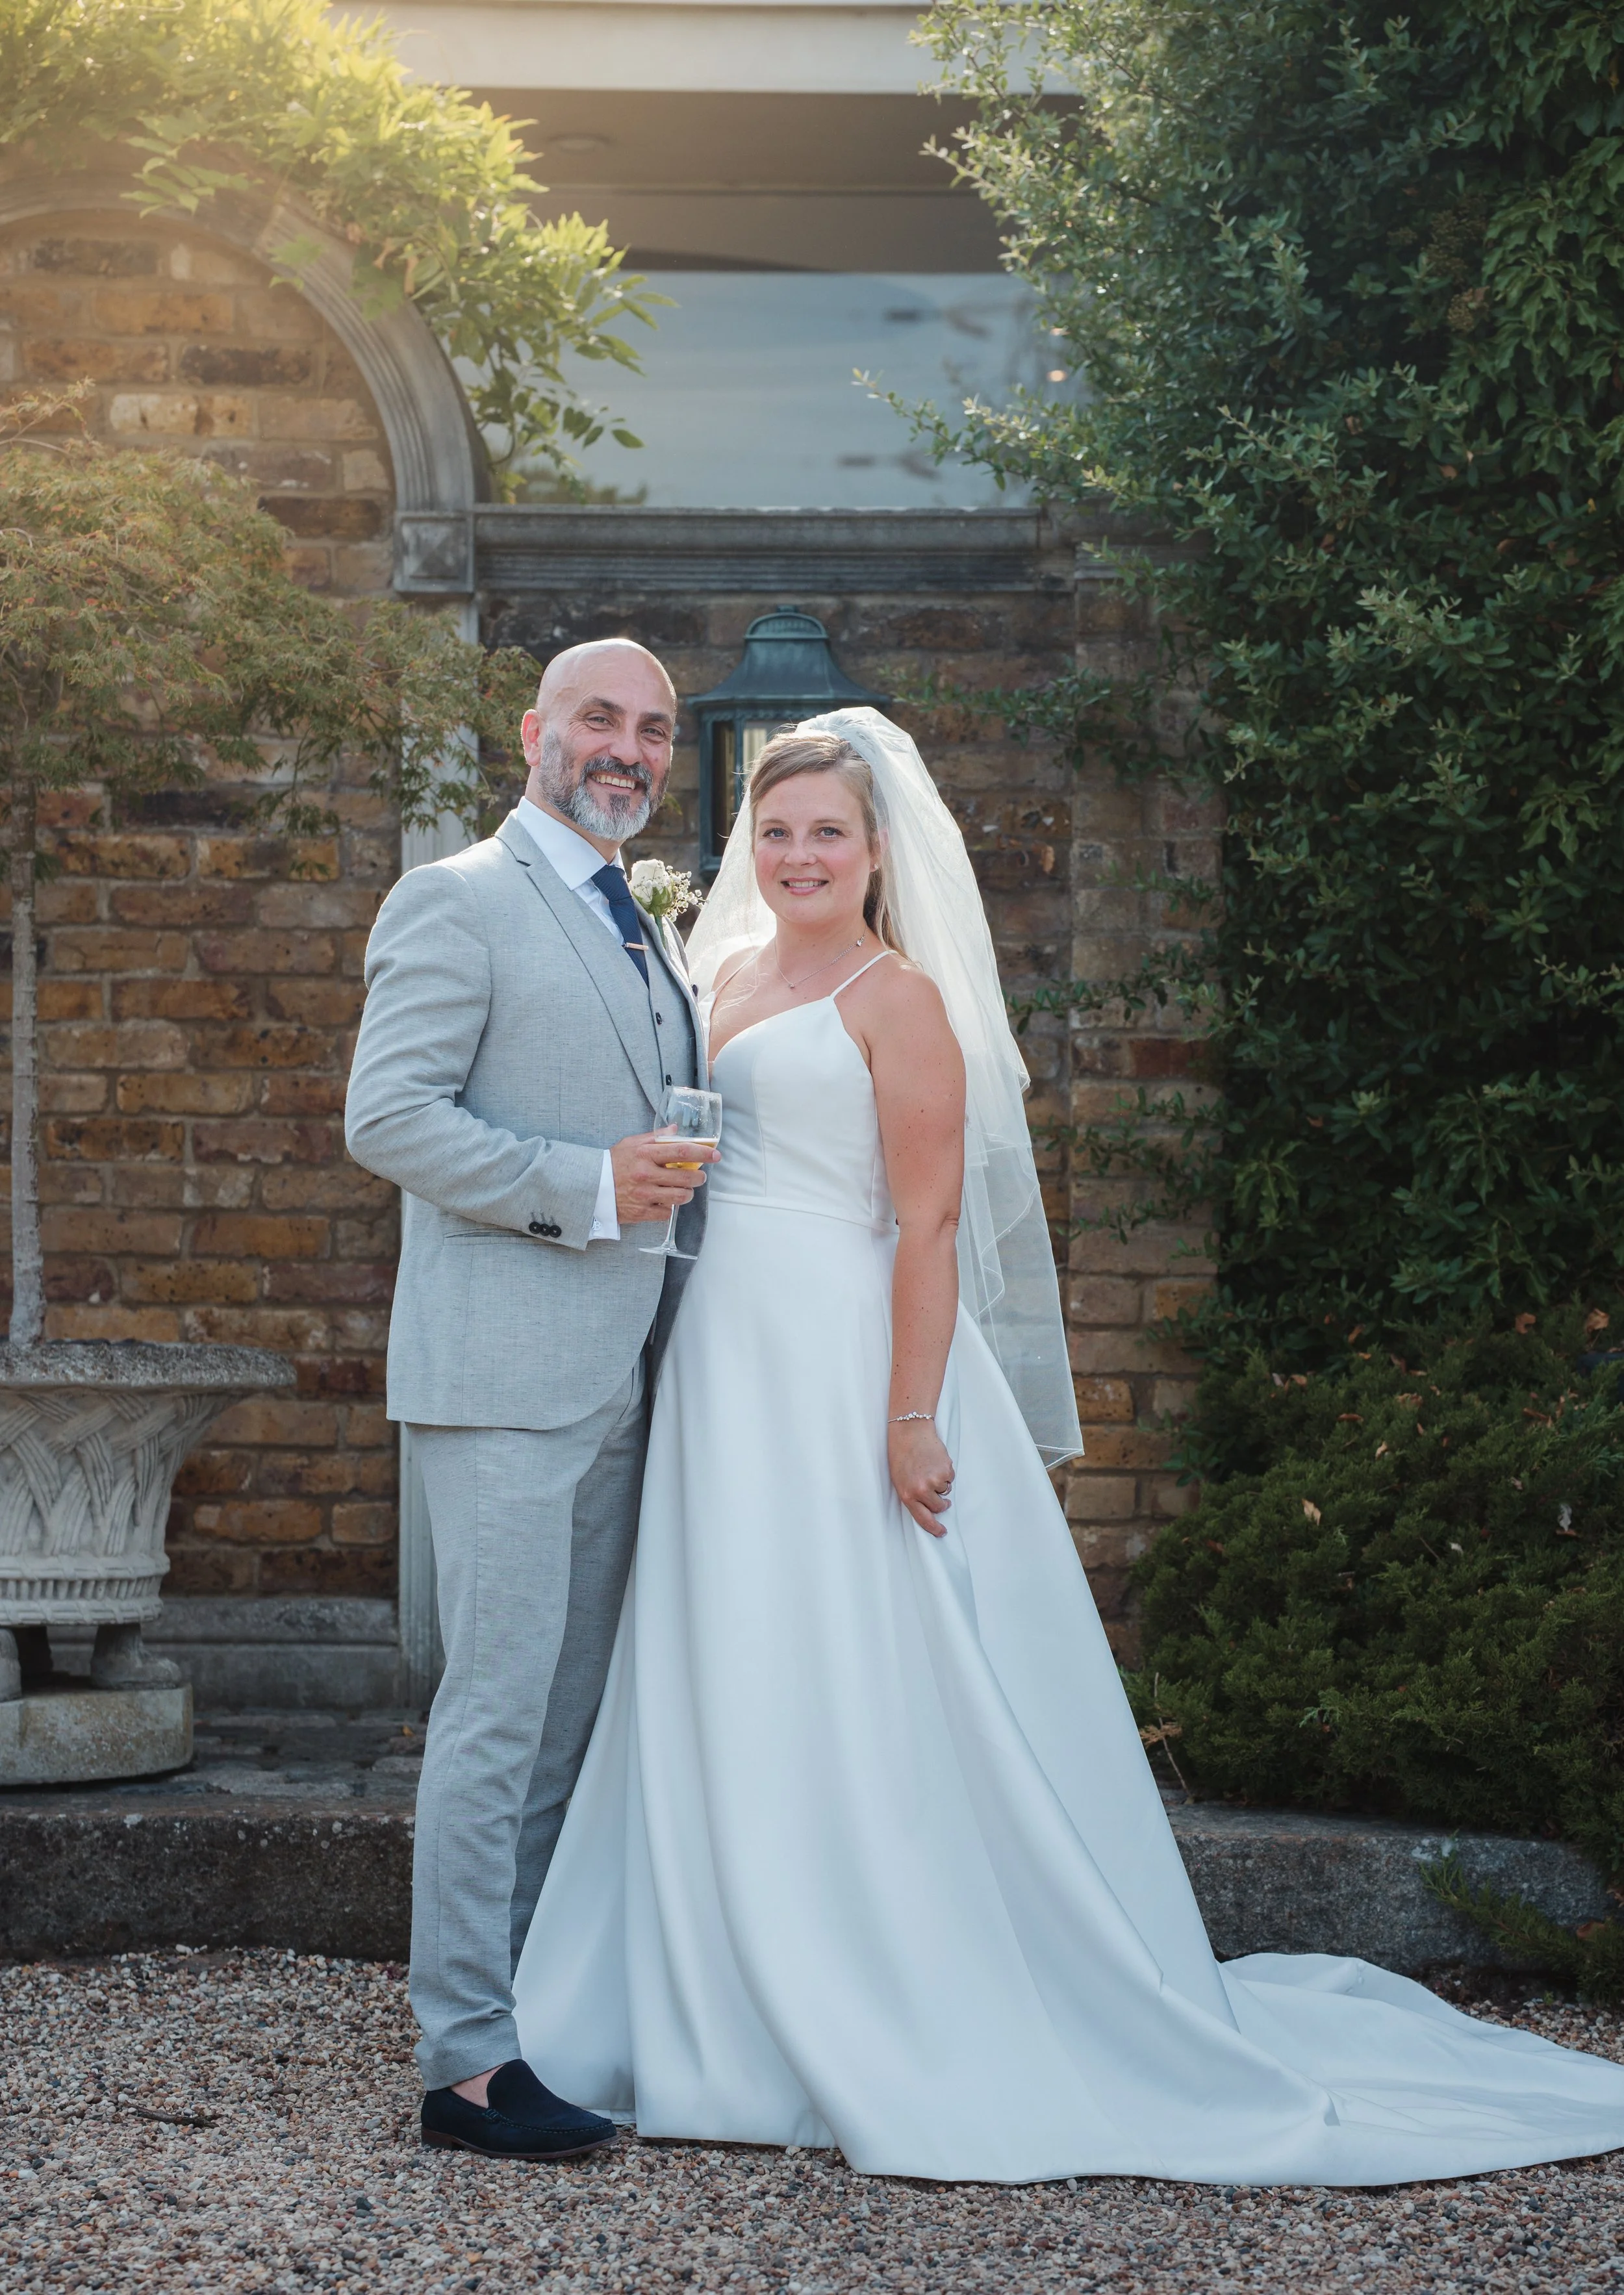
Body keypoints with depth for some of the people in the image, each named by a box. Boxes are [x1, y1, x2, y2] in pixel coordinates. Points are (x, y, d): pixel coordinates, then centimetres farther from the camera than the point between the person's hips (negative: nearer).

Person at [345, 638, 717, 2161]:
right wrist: (590, 1186, -19)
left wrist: (682, 1176, 10)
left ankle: (539, 2014, 18)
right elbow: (386, 1119, -14)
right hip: (506, 1372, -8)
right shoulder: (456, 904, -4)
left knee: (570, 1717, 11)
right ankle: (465, 2060, -3)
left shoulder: (647, 936, 22)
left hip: (618, 1383, 8)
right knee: (500, 1711, -8)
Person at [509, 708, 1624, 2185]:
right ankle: (746, 2023, 20)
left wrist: (912, 1419, -20)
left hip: (847, 1369, -7)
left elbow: (927, 1223, -13)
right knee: (734, 1704, 10)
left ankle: (915, 2039, 6)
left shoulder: (898, 996, -6)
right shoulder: (731, 976, 15)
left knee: (863, 1699, -4)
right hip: (727, 1376, 7)